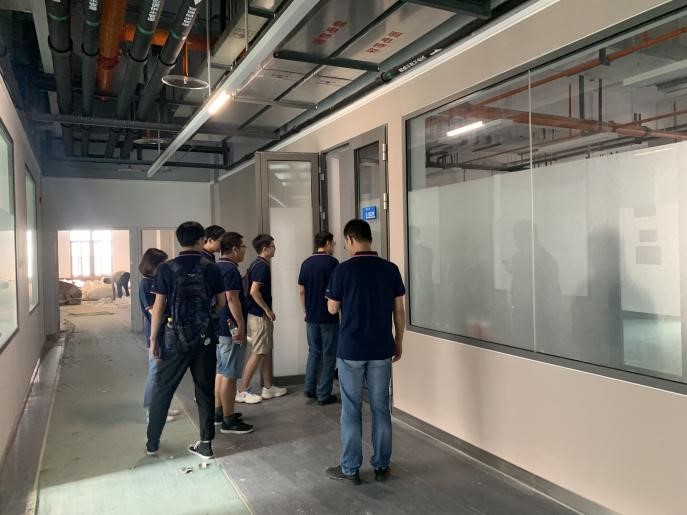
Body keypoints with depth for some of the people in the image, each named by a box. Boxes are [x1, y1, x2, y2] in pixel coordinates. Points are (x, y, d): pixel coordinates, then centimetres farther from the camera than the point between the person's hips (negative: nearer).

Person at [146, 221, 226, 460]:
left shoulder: (166, 268, -6)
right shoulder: (211, 268, -1)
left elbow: (158, 307, -7)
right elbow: (221, 303, 5)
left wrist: (153, 339, 0)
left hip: (176, 337, -1)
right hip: (205, 337, 1)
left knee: (161, 389, 13)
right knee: (205, 390, 9)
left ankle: (152, 442, 24)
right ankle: (206, 443, 15)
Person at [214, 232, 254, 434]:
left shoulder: (216, 267, 13)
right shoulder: (231, 270, -17)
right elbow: (232, 299, -23)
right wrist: (241, 326, -20)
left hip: (219, 327, 10)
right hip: (231, 329, -10)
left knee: (221, 371, 17)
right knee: (229, 375, -4)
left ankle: (218, 412, 26)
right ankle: (228, 421, 3)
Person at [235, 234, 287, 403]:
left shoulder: (257, 264, 13)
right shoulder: (262, 266, -17)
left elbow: (252, 289, 19)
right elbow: (254, 291, -26)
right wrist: (268, 310, -17)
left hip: (260, 315, 10)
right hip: (260, 316, -10)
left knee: (267, 351, 14)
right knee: (258, 354, -4)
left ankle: (268, 388, 22)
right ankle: (242, 391, 3)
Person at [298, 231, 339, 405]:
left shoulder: (306, 263, 5)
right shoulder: (332, 262, -11)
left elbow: (301, 290, 8)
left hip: (311, 316, 5)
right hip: (329, 317, -5)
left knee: (313, 351, 18)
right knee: (328, 355, 4)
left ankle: (309, 388, 21)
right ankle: (323, 395, 8)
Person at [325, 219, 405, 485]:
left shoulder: (343, 270, -10)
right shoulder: (390, 269, -1)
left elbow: (332, 309, -1)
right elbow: (399, 310, 3)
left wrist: (331, 297, 20)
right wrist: (399, 342, 13)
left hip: (351, 350, -3)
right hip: (381, 349, 3)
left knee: (351, 410, 8)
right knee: (381, 408, 12)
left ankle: (350, 469, 17)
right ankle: (382, 466, 22)